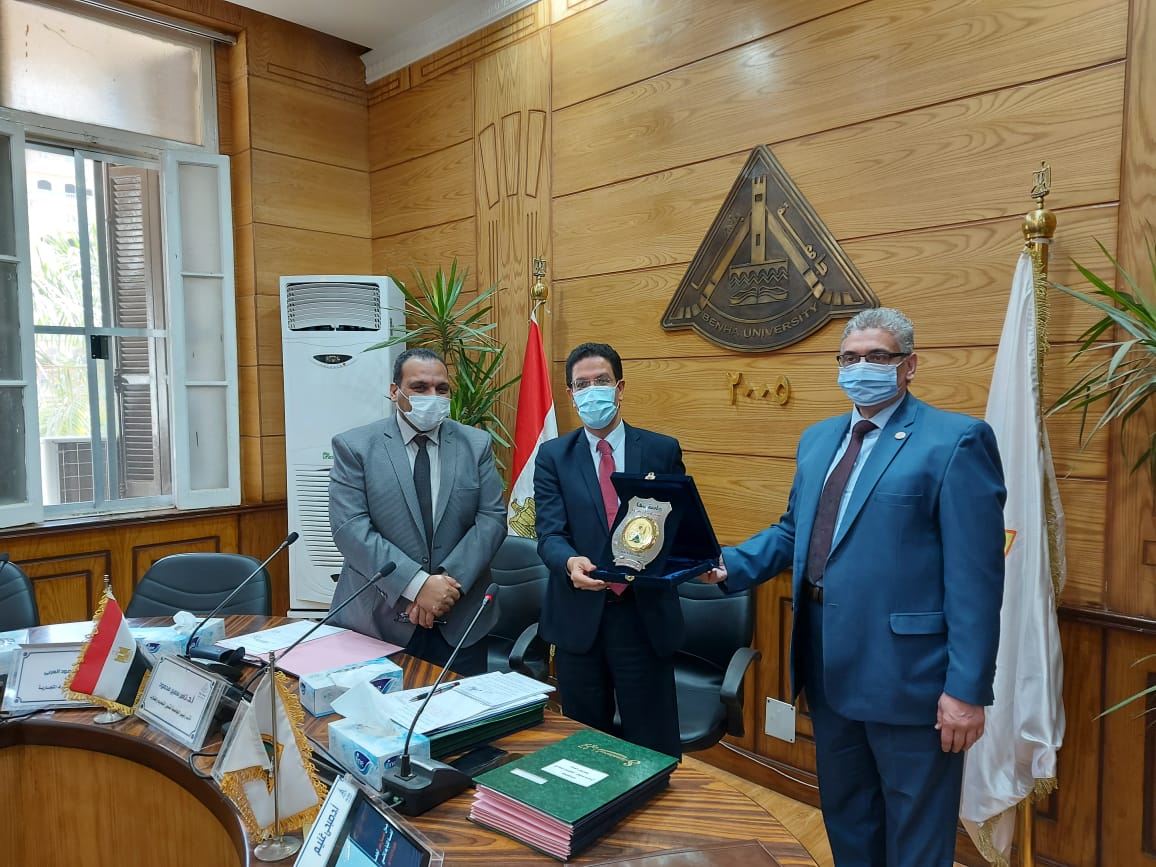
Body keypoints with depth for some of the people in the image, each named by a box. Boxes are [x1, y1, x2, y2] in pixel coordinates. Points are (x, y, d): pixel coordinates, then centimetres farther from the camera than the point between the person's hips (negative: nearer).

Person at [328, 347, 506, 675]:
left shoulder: (476, 444, 4)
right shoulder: (354, 447, -4)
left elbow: (491, 518, -2)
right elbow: (350, 529, -12)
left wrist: (450, 581, -15)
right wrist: (416, 584, -20)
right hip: (377, 620, -2)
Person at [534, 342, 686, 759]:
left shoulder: (663, 451, 2)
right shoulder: (553, 455, 2)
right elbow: (549, 533, -6)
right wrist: (570, 561, -29)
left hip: (644, 615, 0)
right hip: (579, 616, 1)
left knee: (653, 744, 9)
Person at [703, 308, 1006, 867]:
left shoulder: (955, 440, -12)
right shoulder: (819, 439, 11)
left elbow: (974, 575, -15)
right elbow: (793, 529, 16)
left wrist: (968, 689, -17)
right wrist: (730, 566, -1)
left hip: (905, 670, -6)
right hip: (828, 666, 7)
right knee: (843, 814, 23)